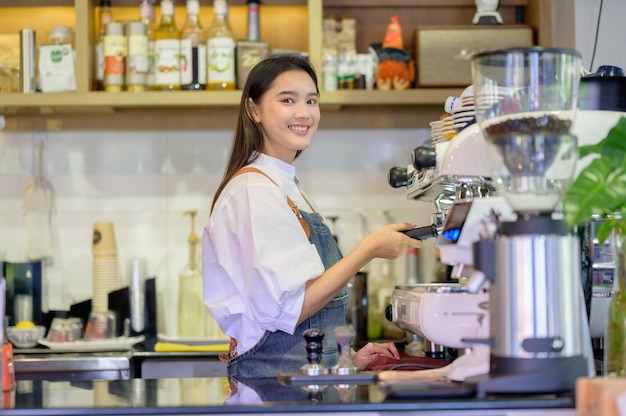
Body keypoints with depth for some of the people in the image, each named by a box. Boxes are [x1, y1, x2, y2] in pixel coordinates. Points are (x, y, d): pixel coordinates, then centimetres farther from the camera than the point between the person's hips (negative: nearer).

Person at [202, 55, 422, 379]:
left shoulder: (286, 187, 17)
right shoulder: (254, 190, -11)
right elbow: (284, 310, -19)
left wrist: (346, 357, 13)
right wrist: (369, 249, -14)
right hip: (272, 377, -9)